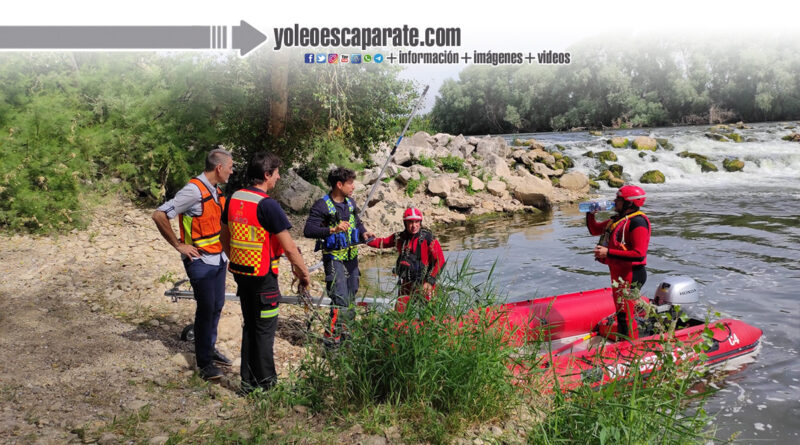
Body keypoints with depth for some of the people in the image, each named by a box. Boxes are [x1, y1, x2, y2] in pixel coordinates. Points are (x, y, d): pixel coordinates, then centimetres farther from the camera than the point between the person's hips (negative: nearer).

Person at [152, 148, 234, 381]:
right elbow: (159, 215, -21)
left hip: (218, 258, 8)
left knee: (217, 306, 15)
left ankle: (210, 349, 31)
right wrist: (179, 245, -16)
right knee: (206, 309, -3)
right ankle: (204, 362, 10)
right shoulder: (194, 190, -19)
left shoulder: (216, 190, 9)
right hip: (200, 260, -8)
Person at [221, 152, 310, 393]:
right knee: (265, 328, 6)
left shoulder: (234, 199, 4)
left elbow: (225, 237, 14)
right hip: (263, 275, -7)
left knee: (250, 326, 18)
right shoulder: (267, 205, -19)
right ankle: (265, 382, 17)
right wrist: (303, 271, -4)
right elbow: (289, 247, -18)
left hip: (240, 271, 8)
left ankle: (248, 381, 26)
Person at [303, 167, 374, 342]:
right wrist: (333, 230, -35)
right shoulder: (322, 205, -15)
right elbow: (308, 230, -24)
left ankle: (343, 328, 32)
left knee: (351, 295, 16)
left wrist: (363, 232, 3)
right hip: (334, 257, -8)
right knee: (340, 299, -13)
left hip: (352, 256, 8)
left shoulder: (350, 202, 9)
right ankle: (331, 337, -3)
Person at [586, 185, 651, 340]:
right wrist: (591, 214, 6)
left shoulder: (637, 221, -18)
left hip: (631, 276, -10)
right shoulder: (618, 219, 13)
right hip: (619, 274, 10)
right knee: (621, 313, 20)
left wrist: (608, 252, -26)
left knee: (625, 316, -8)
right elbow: (594, 230, 25)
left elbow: (639, 254, -27)